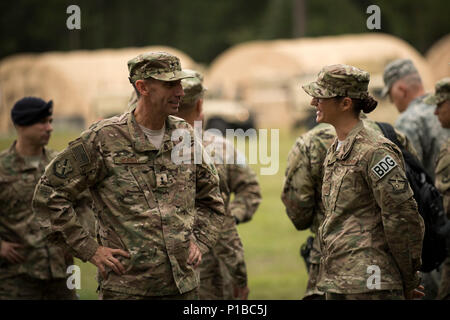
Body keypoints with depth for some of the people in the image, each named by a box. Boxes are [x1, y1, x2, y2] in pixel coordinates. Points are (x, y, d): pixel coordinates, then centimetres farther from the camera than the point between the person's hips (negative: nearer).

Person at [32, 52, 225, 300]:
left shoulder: (185, 137, 9)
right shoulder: (103, 139, -6)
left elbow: (211, 198, 25)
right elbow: (49, 194, -3)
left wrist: (199, 242, 10)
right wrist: (89, 250, -5)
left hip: (183, 286, 5)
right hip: (126, 288, -5)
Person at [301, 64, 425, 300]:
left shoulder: (374, 151, -15)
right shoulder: (335, 150, 15)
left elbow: (404, 218, -15)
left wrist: (409, 282, -7)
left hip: (369, 282, -9)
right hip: (336, 280, 9)